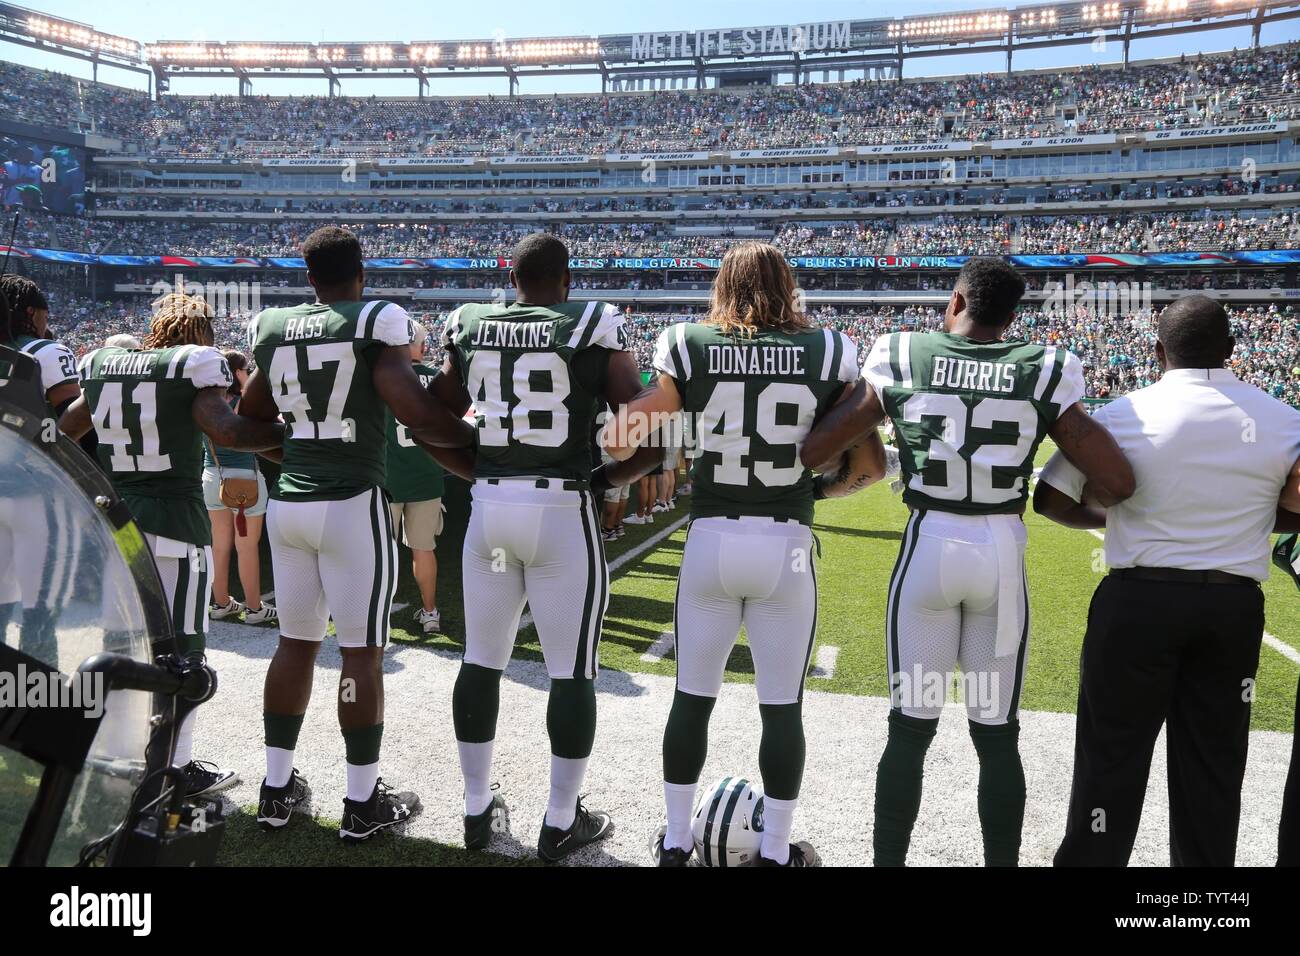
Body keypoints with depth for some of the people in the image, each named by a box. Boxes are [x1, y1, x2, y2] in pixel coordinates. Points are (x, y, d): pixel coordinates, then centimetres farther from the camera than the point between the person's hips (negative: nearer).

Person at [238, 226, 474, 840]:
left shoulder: (272, 328, 9)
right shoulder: (375, 323, -8)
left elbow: (249, 416, 21)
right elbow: (417, 418, -18)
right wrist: (479, 438, -4)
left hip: (286, 502, 6)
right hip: (352, 504, -6)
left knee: (296, 641, 17)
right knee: (362, 652, 3)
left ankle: (277, 789, 27)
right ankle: (362, 802, 14)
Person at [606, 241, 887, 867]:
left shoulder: (689, 348, -1)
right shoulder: (828, 353, 0)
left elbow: (620, 443, -4)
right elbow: (871, 465, 1)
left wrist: (668, 467, 15)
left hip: (709, 542, 1)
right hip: (786, 547, 0)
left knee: (692, 698, 15)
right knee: (782, 707, 14)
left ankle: (675, 842, 30)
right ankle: (777, 851, 28)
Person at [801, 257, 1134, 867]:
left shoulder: (900, 357, 0)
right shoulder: (1044, 371, 1)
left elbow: (811, 451, 0)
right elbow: (1117, 484, -2)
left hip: (929, 545, 0)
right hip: (1004, 550, 1)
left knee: (911, 727, 11)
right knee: (997, 735, 13)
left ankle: (889, 859, 22)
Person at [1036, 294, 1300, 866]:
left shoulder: (1124, 413, -9)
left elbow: (1053, 501, -6)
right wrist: (1244, 517, 12)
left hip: (1138, 601, -2)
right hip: (1235, 607, 3)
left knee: (1113, 754, 8)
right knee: (1213, 762, 15)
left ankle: (1091, 858, 18)